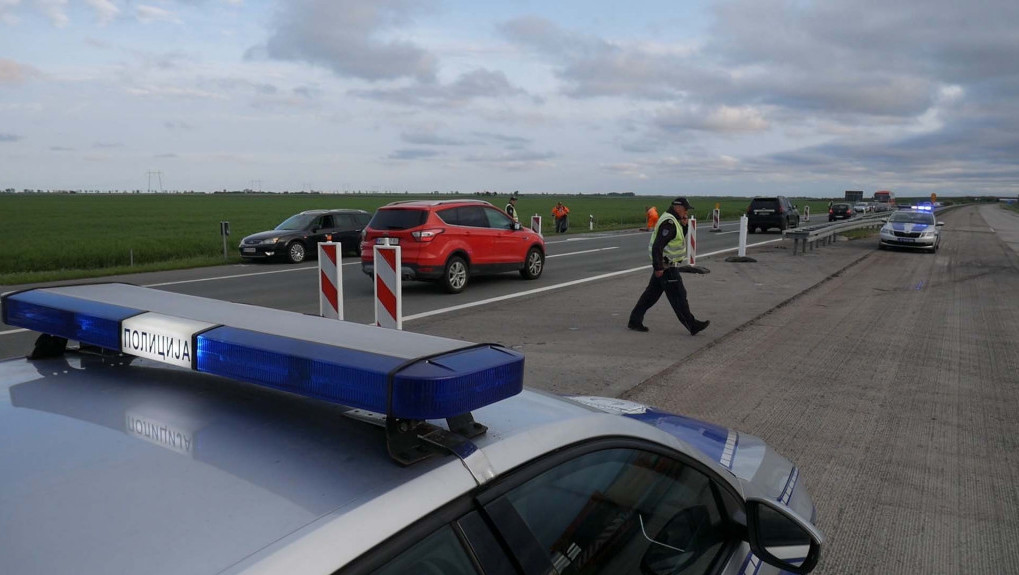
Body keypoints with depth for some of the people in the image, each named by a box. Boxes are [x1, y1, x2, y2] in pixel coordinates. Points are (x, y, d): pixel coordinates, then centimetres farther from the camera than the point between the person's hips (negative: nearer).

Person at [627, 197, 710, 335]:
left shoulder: (673, 220, 14)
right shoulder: (669, 222, -19)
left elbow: (679, 239, 25)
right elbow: (657, 246, -25)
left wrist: (683, 225, 7)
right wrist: (658, 267, -25)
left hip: (662, 265, 10)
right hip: (666, 266, -10)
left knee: (651, 294, 13)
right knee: (678, 296, -3)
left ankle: (634, 321, 16)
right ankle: (692, 326, 5)